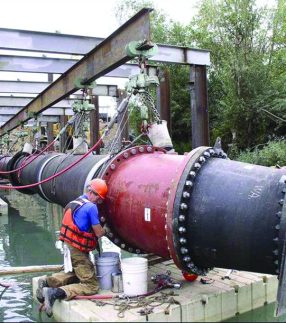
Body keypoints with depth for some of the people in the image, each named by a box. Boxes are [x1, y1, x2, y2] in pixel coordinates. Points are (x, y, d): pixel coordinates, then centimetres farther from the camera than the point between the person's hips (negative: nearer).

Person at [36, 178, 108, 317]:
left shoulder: (74, 203, 13)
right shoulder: (91, 207, -14)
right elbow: (99, 233, -10)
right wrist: (105, 229, 11)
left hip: (68, 246, 9)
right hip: (78, 251, -9)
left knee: (74, 274, 31)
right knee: (91, 286, -4)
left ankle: (47, 282, 11)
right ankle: (55, 293, -19)